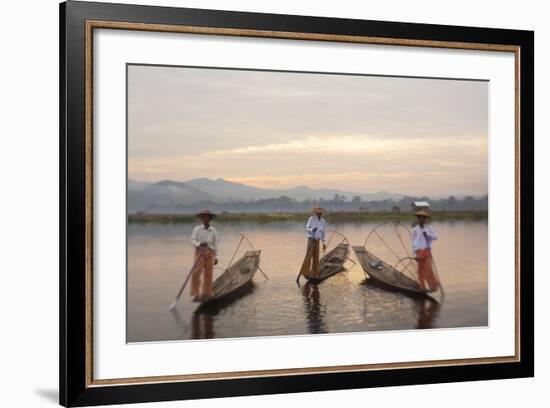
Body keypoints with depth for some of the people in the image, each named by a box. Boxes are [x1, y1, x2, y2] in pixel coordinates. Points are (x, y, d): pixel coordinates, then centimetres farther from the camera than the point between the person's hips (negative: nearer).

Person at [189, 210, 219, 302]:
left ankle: (206, 294, 15)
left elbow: (215, 244, 7)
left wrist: (216, 257, 5)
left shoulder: (213, 231, 4)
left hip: (210, 253, 2)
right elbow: (192, 241, -9)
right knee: (196, 273, -12)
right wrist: (199, 244, -29)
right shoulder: (197, 229, -1)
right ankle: (196, 295, -7)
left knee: (208, 274, 4)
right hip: (199, 252, -2)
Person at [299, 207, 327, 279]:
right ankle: (305, 272, -9)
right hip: (311, 239, -5)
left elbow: (323, 232, 14)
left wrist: (324, 243, 13)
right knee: (309, 255, -13)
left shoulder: (323, 221, 5)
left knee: (316, 257, 6)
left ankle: (314, 273, 15)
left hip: (317, 240, 5)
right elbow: (307, 229, -8)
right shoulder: (311, 218, -10)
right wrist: (312, 229, -31)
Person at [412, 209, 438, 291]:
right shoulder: (415, 230, 3)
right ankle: (423, 287, 14)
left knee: (428, 268, -7)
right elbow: (414, 242, 4)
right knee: (421, 270, 3)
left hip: (427, 251, 0)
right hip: (419, 252, 0)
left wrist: (427, 234, -19)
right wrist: (414, 254, 2)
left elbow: (435, 237, -2)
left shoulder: (429, 228, 6)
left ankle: (433, 285, 7)